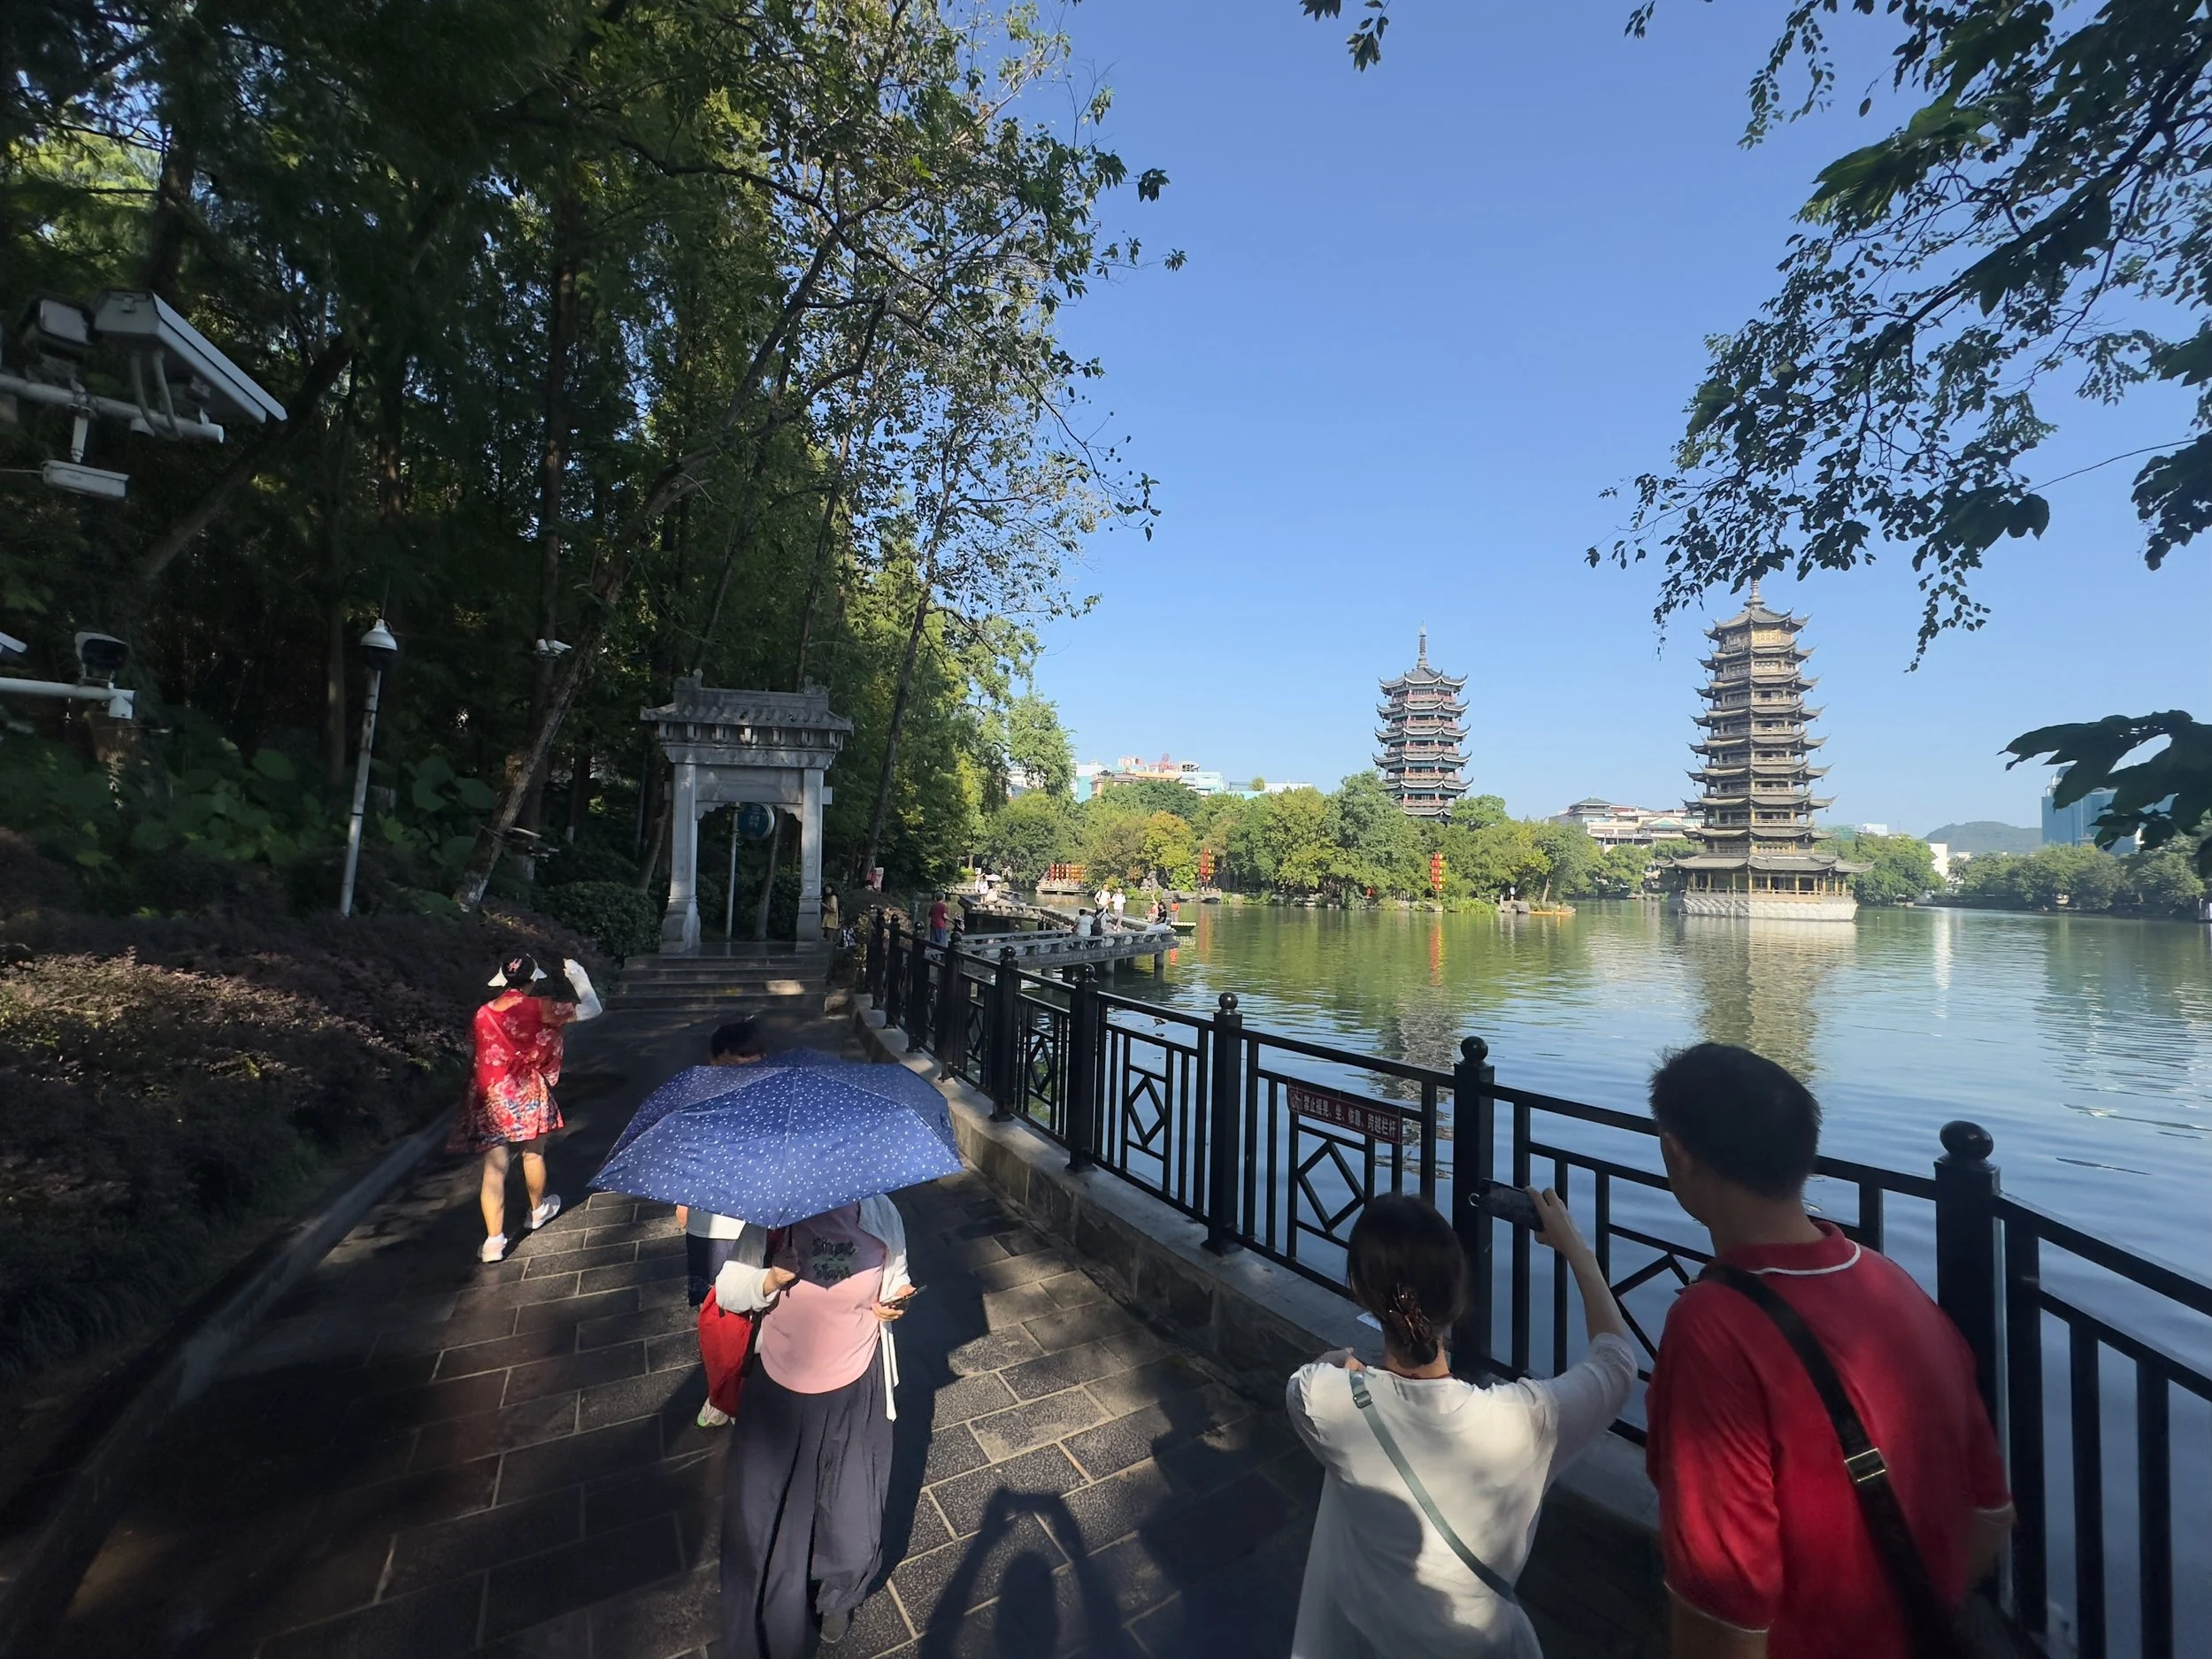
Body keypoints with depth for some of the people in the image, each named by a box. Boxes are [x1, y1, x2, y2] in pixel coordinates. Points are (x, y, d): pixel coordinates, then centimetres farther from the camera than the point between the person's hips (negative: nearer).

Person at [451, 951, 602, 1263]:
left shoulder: (483, 1013, 1)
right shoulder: (537, 1008, -13)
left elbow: (483, 1056, 11)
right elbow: (591, 1010, -10)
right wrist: (578, 978, 3)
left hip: (490, 1097, 3)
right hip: (526, 1094, -3)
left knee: (494, 1168, 4)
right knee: (533, 1154, 19)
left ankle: (494, 1240, 3)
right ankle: (538, 1210, 39)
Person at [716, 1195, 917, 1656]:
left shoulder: (879, 1212, -17)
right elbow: (726, 1293, -8)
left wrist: (893, 1303, -22)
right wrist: (771, 1281, -27)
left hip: (854, 1395, 0)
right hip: (779, 1392, 0)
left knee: (852, 1522, 12)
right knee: (764, 1512, 15)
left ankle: (837, 1595, 50)